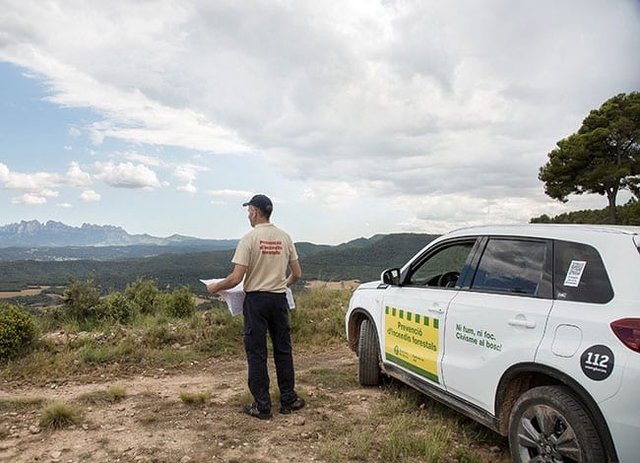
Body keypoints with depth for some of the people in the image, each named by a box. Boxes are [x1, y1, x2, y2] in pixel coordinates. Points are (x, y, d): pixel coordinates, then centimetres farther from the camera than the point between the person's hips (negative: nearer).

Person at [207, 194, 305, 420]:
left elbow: (236, 278, -17)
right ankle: (288, 400, 22)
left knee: (256, 353, 4)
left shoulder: (249, 239, -13)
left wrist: (215, 287, 1)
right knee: (283, 350, 15)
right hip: (279, 298, 5)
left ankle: (262, 406, 10)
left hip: (256, 299, -5)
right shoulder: (285, 238, 4)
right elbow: (297, 274, 7)